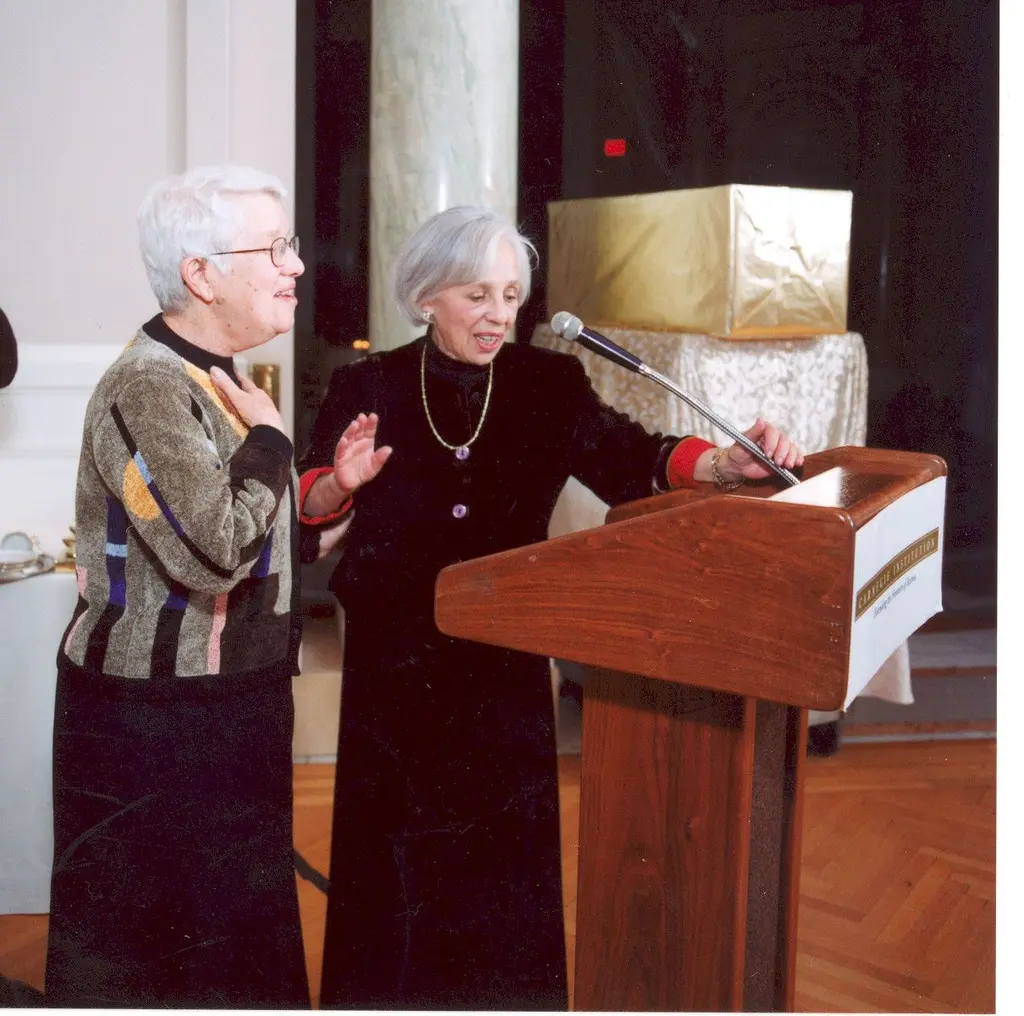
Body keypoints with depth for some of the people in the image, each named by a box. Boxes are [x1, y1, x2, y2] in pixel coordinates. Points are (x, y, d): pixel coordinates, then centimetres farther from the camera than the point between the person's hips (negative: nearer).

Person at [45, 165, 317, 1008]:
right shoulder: (146, 389, -19)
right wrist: (269, 441, -16)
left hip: (229, 718, 9)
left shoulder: (218, 381, 11)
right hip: (151, 734, -9)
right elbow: (214, 554, -30)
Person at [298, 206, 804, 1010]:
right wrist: (342, 481, -25)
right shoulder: (369, 387, -4)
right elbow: (311, 509, -2)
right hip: (396, 660, -1)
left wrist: (723, 465, -32)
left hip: (505, 660, 1)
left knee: (505, 848, 10)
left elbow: (629, 460, -14)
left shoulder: (549, 385, -2)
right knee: (398, 851, 9)